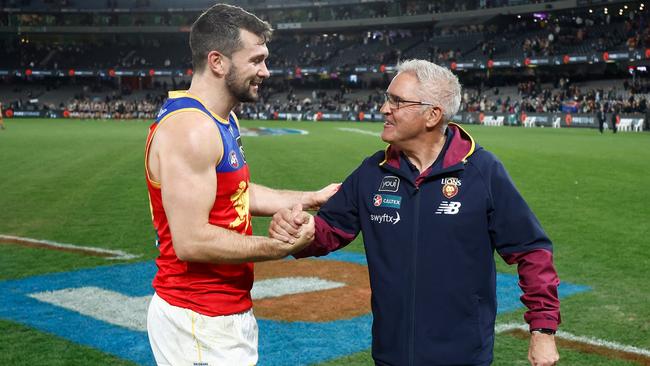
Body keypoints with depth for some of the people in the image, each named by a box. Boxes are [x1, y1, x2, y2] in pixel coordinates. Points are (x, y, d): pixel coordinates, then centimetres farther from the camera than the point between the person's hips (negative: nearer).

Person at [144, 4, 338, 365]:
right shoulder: (189, 129, -22)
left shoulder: (224, 120, 10)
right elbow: (191, 241, -27)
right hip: (199, 324, -10)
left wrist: (311, 198, 16)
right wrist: (279, 247, -19)